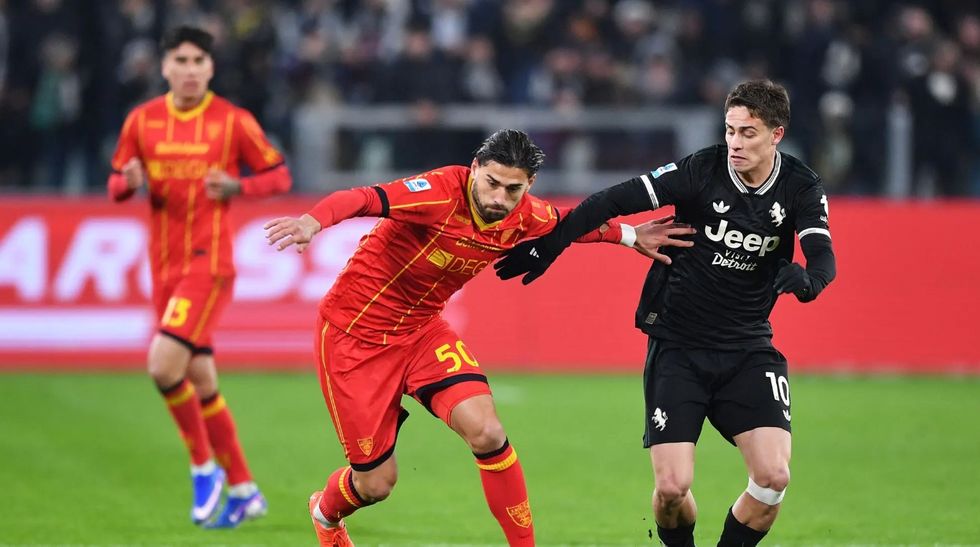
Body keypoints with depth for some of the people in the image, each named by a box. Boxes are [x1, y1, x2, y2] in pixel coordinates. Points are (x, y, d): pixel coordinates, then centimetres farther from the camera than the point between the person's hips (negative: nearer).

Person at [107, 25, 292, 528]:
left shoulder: (233, 121, -4)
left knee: (164, 364, -21)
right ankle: (243, 490, 20)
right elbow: (116, 184, 13)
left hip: (209, 263, -5)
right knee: (200, 381, 9)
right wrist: (130, 183, -11)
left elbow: (279, 175, 3)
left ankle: (204, 466, -1)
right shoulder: (142, 120, 7)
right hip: (164, 265, 5)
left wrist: (236, 187, -16)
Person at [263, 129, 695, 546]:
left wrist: (628, 235, 11)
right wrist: (313, 221, -62)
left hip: (422, 328, 5)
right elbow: (361, 199, -43)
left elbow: (569, 222, 17)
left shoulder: (523, 218, -8)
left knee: (487, 433, -18)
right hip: (355, 334, -5)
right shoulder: (442, 194, -29)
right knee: (376, 482, 2)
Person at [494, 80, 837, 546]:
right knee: (672, 486, -11)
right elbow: (616, 201, -12)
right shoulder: (703, 170, -13)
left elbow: (822, 255, -19)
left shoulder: (801, 188, -6)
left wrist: (806, 278, -42)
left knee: (773, 476, -15)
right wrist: (550, 244, -14)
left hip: (748, 349, 2)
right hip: (677, 345, -2)